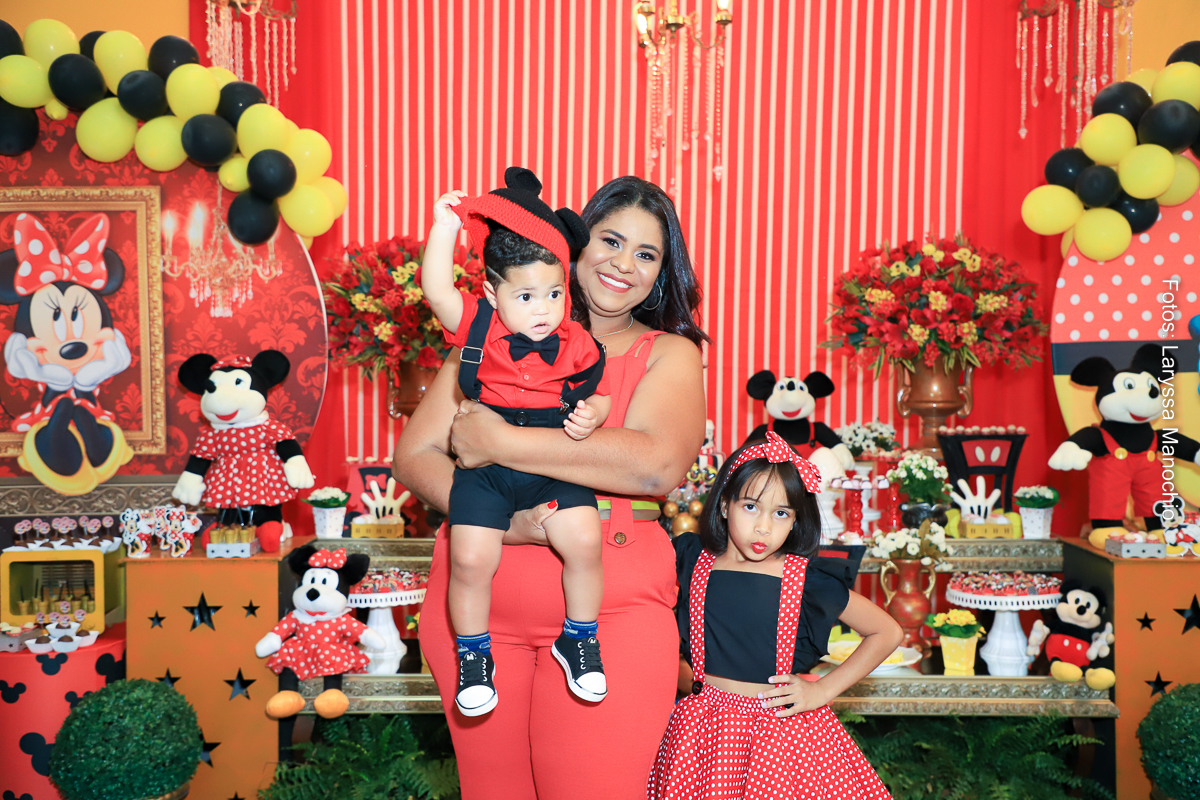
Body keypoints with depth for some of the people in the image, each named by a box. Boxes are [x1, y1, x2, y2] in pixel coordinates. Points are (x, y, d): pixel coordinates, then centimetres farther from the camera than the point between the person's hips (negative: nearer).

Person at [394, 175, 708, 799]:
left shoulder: (670, 353, 4)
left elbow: (659, 463, -17)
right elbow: (413, 455, 3)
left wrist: (500, 442, -18)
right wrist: (498, 521, -17)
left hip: (611, 613, -2)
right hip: (478, 604, 2)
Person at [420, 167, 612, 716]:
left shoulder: (577, 345, 4)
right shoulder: (479, 329, 0)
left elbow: (600, 395, 12)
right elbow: (436, 291, -11)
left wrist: (591, 416, -11)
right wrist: (446, 226, -12)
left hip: (557, 470, 1)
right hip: (484, 471, 0)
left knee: (584, 543, -18)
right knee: (471, 560, -12)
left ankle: (578, 639, 8)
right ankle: (473, 655, 14)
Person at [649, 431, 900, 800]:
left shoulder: (810, 580, -8)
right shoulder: (691, 560, -3)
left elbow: (888, 632, 2)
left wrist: (823, 690, -3)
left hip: (784, 729, -1)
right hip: (704, 731, 2)